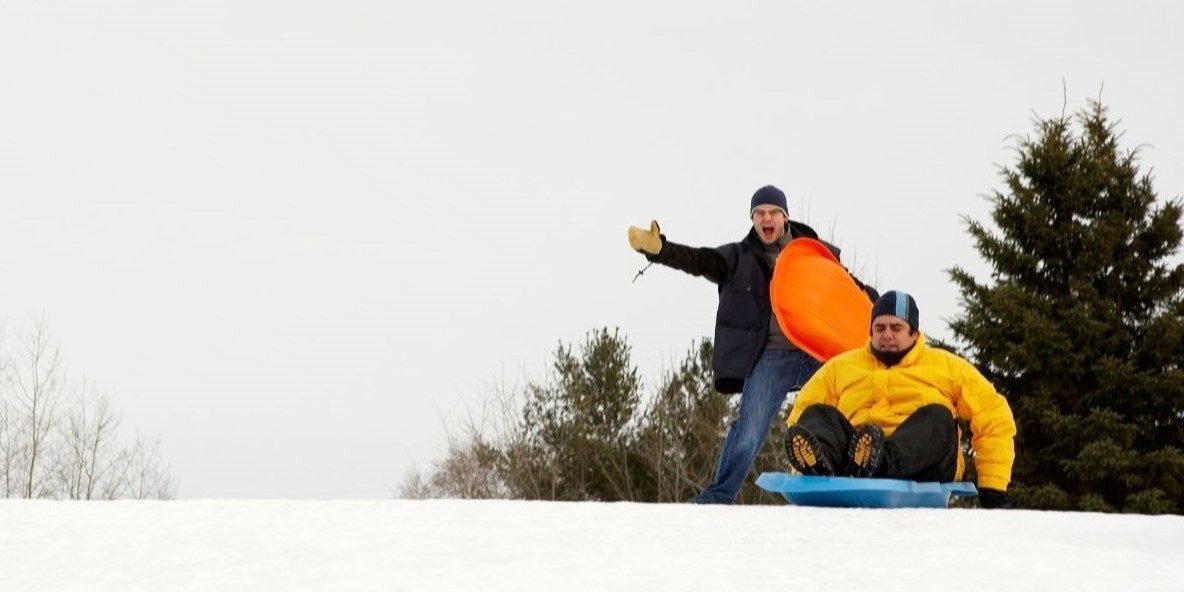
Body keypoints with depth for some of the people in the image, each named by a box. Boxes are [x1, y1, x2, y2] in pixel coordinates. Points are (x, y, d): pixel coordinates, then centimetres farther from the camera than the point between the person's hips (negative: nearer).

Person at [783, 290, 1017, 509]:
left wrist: (993, 488, 3)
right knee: (817, 415, -21)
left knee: (937, 418, -28)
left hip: (919, 471, -1)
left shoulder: (947, 367, 18)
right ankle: (819, 460, -59)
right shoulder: (840, 367, 23)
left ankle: (879, 462, -60)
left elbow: (994, 418, 13)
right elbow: (802, 411, 18)